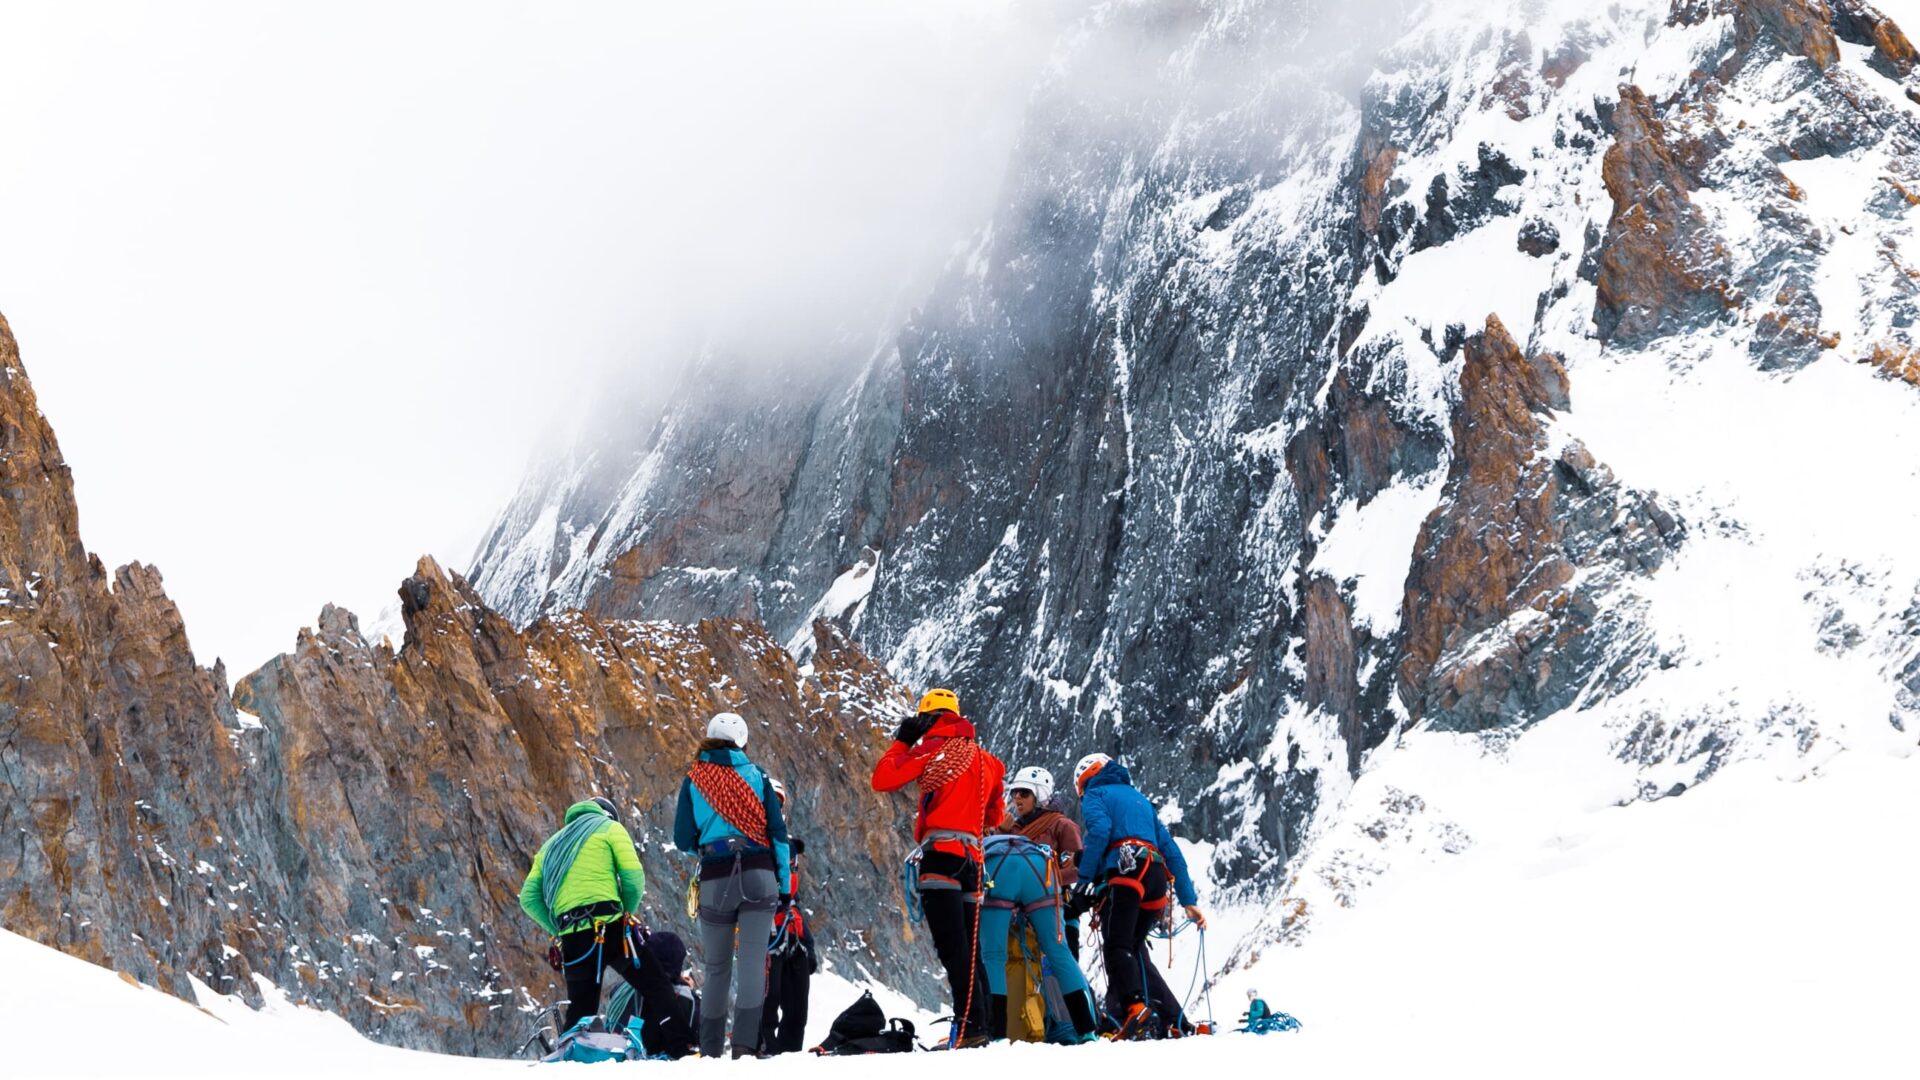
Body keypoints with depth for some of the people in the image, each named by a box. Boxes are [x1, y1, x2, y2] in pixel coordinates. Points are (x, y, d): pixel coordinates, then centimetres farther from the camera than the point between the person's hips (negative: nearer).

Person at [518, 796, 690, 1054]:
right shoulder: (609, 828, 13)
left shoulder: (552, 845, 28)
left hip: (571, 938, 5)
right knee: (657, 987, -4)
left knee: (580, 1012, 15)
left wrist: (559, 930, 16)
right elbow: (633, 877, -1)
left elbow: (529, 899, 18)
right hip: (609, 928, -5)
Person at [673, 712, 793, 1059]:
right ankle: (745, 1044, -20)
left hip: (715, 880, 1)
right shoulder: (756, 774, 6)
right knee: (752, 959, -7)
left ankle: (710, 1050, 15)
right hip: (759, 876, -1)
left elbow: (683, 841, 6)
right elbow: (778, 831, 5)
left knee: (716, 968, 12)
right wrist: (784, 884, 8)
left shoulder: (693, 780, 6)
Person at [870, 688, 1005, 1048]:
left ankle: (970, 1025, -22)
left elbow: (882, 779, -1)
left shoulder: (935, 748, -1)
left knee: (953, 949, -13)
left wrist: (901, 742, 12)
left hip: (941, 854, -7)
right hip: (972, 858, 7)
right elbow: (995, 815, 26)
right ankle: (982, 1026, 9)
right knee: (970, 950, 11)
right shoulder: (986, 760, 18)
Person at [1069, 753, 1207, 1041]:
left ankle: (1134, 1006, -39)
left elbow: (1100, 830, -9)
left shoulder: (1095, 794, 15)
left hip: (1126, 869, -7)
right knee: (1135, 949, 12)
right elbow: (1171, 851, 30)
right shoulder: (1140, 798, 35)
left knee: (1117, 947, -14)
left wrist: (1084, 878, -7)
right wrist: (1189, 901, 27)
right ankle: (1176, 1022, 4)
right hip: (1157, 874, 7)